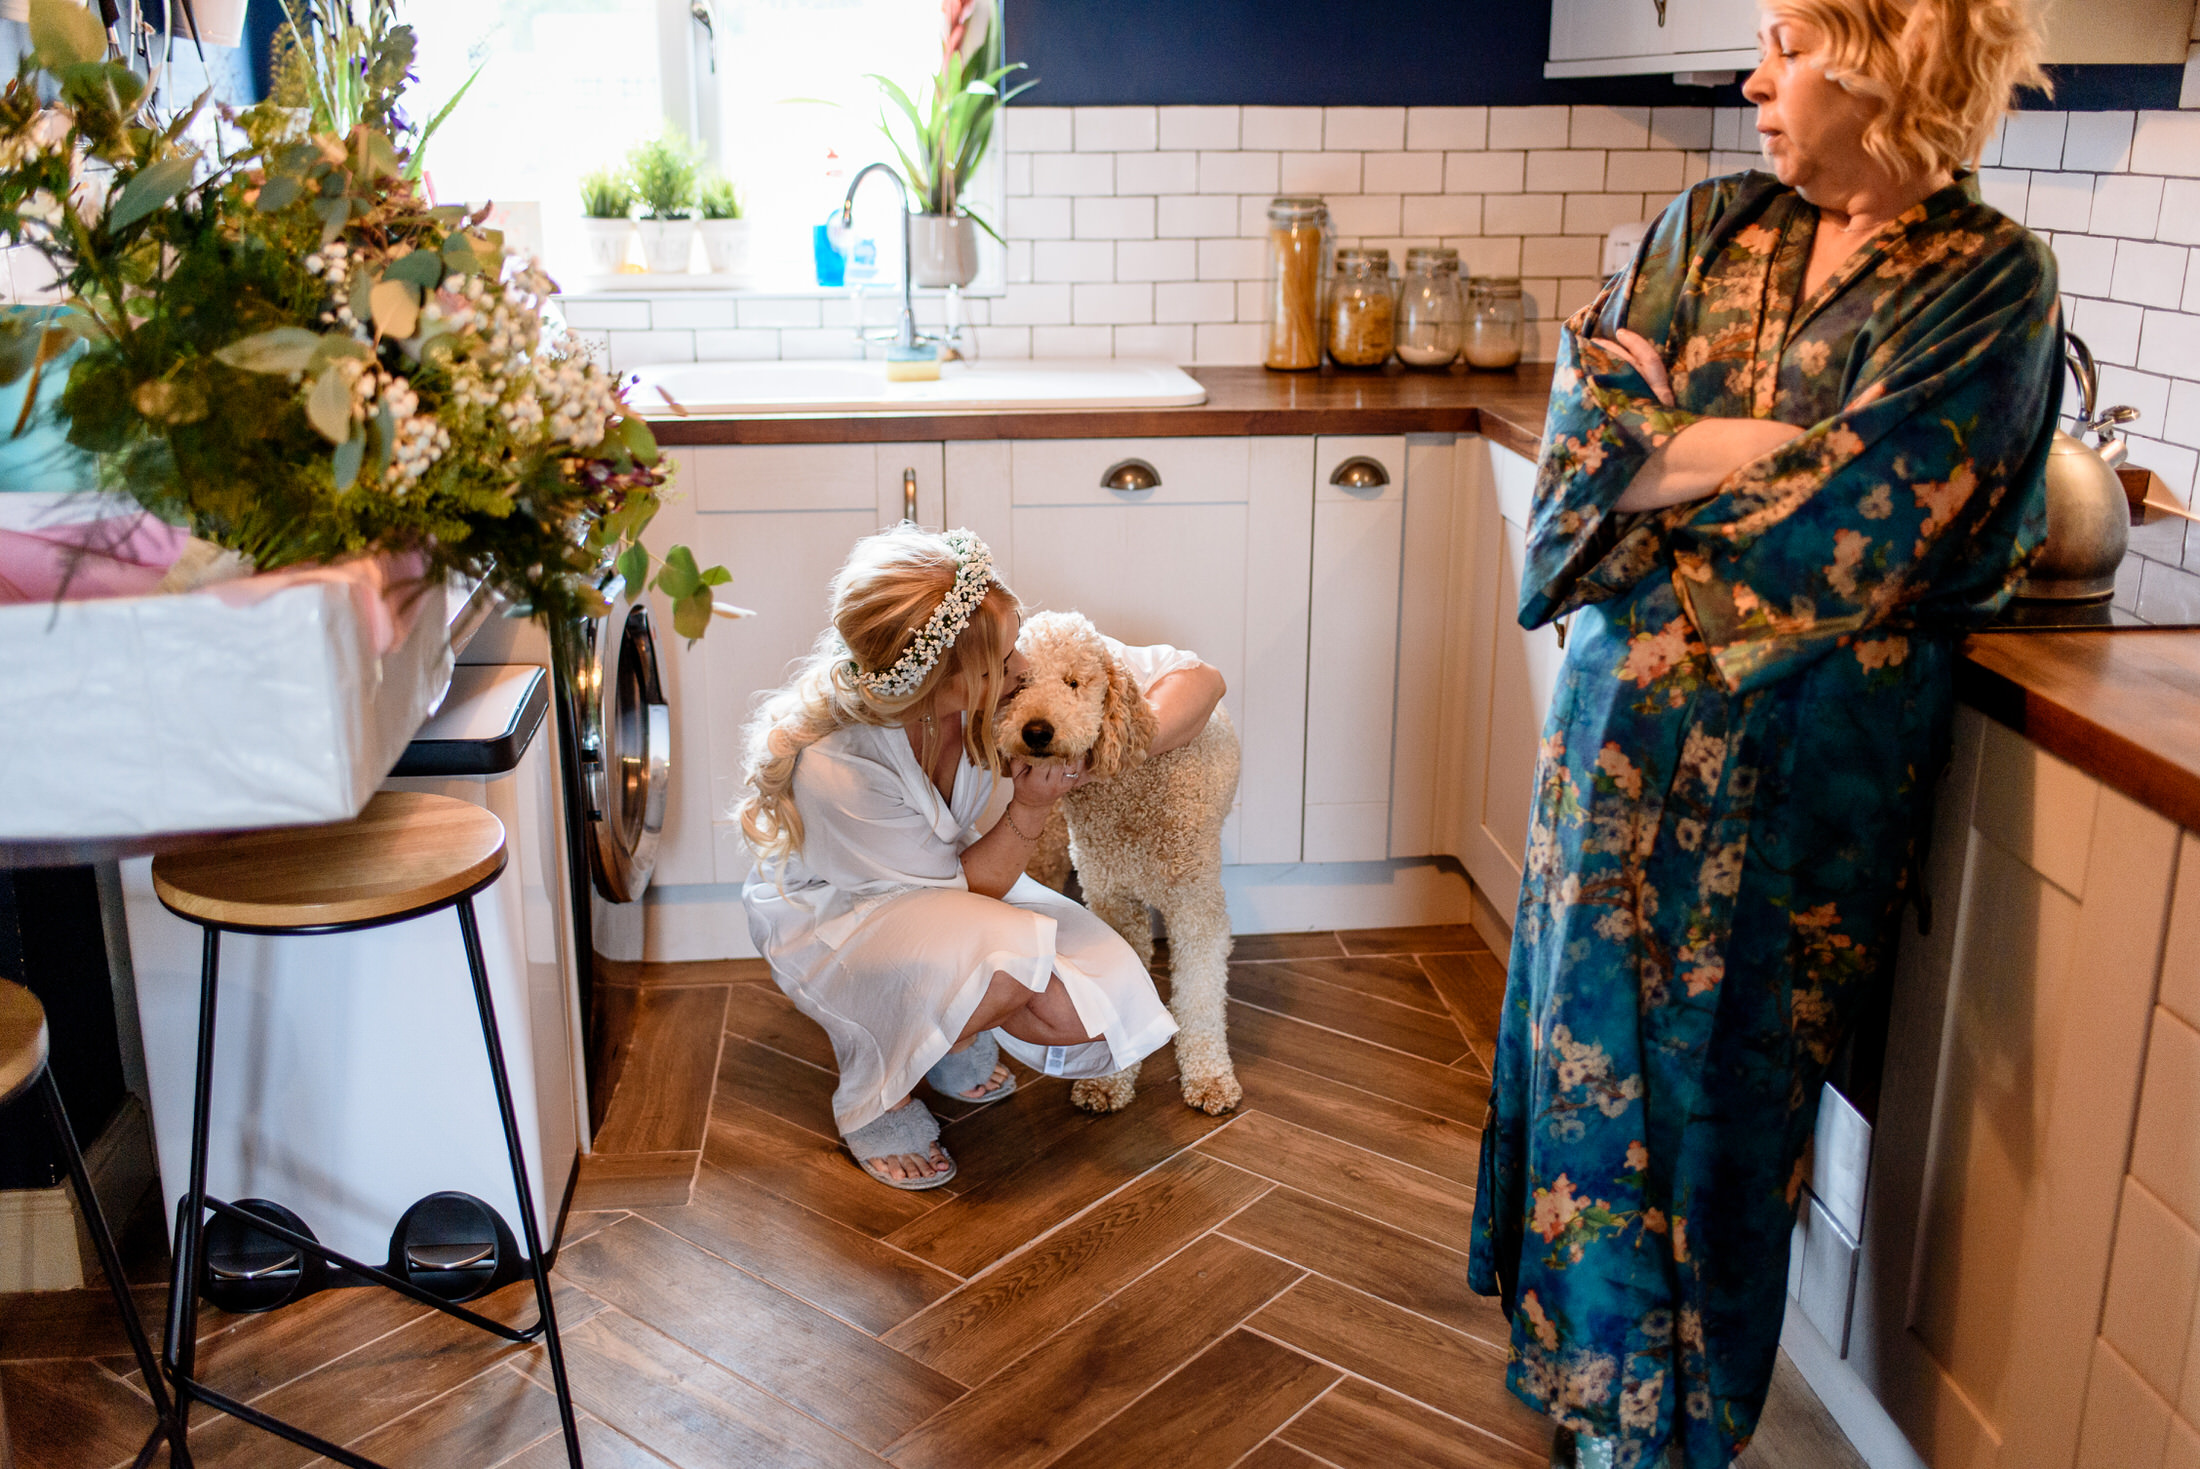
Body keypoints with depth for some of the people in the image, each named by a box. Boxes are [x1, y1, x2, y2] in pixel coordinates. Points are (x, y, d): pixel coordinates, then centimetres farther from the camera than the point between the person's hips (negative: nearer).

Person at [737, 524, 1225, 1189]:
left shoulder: (999, 676, -25)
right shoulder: (832, 766, -36)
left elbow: (1197, 678, -18)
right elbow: (961, 887, -22)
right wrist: (1030, 809, -34)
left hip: (953, 888, 5)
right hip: (833, 918, -5)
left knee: (1100, 1015, -17)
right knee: (1007, 960, -36)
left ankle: (942, 1024, 13)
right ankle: (873, 1096, -7)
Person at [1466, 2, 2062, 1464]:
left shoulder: (1991, 278, -7)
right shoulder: (1709, 230, 7)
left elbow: (1858, 528, -17)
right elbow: (1585, 445, -1)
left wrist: (1664, 448, -9)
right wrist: (1768, 441, -13)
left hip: (1808, 744, -4)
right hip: (1632, 711, 4)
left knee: (1735, 1056, 8)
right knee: (1600, 1025, 12)